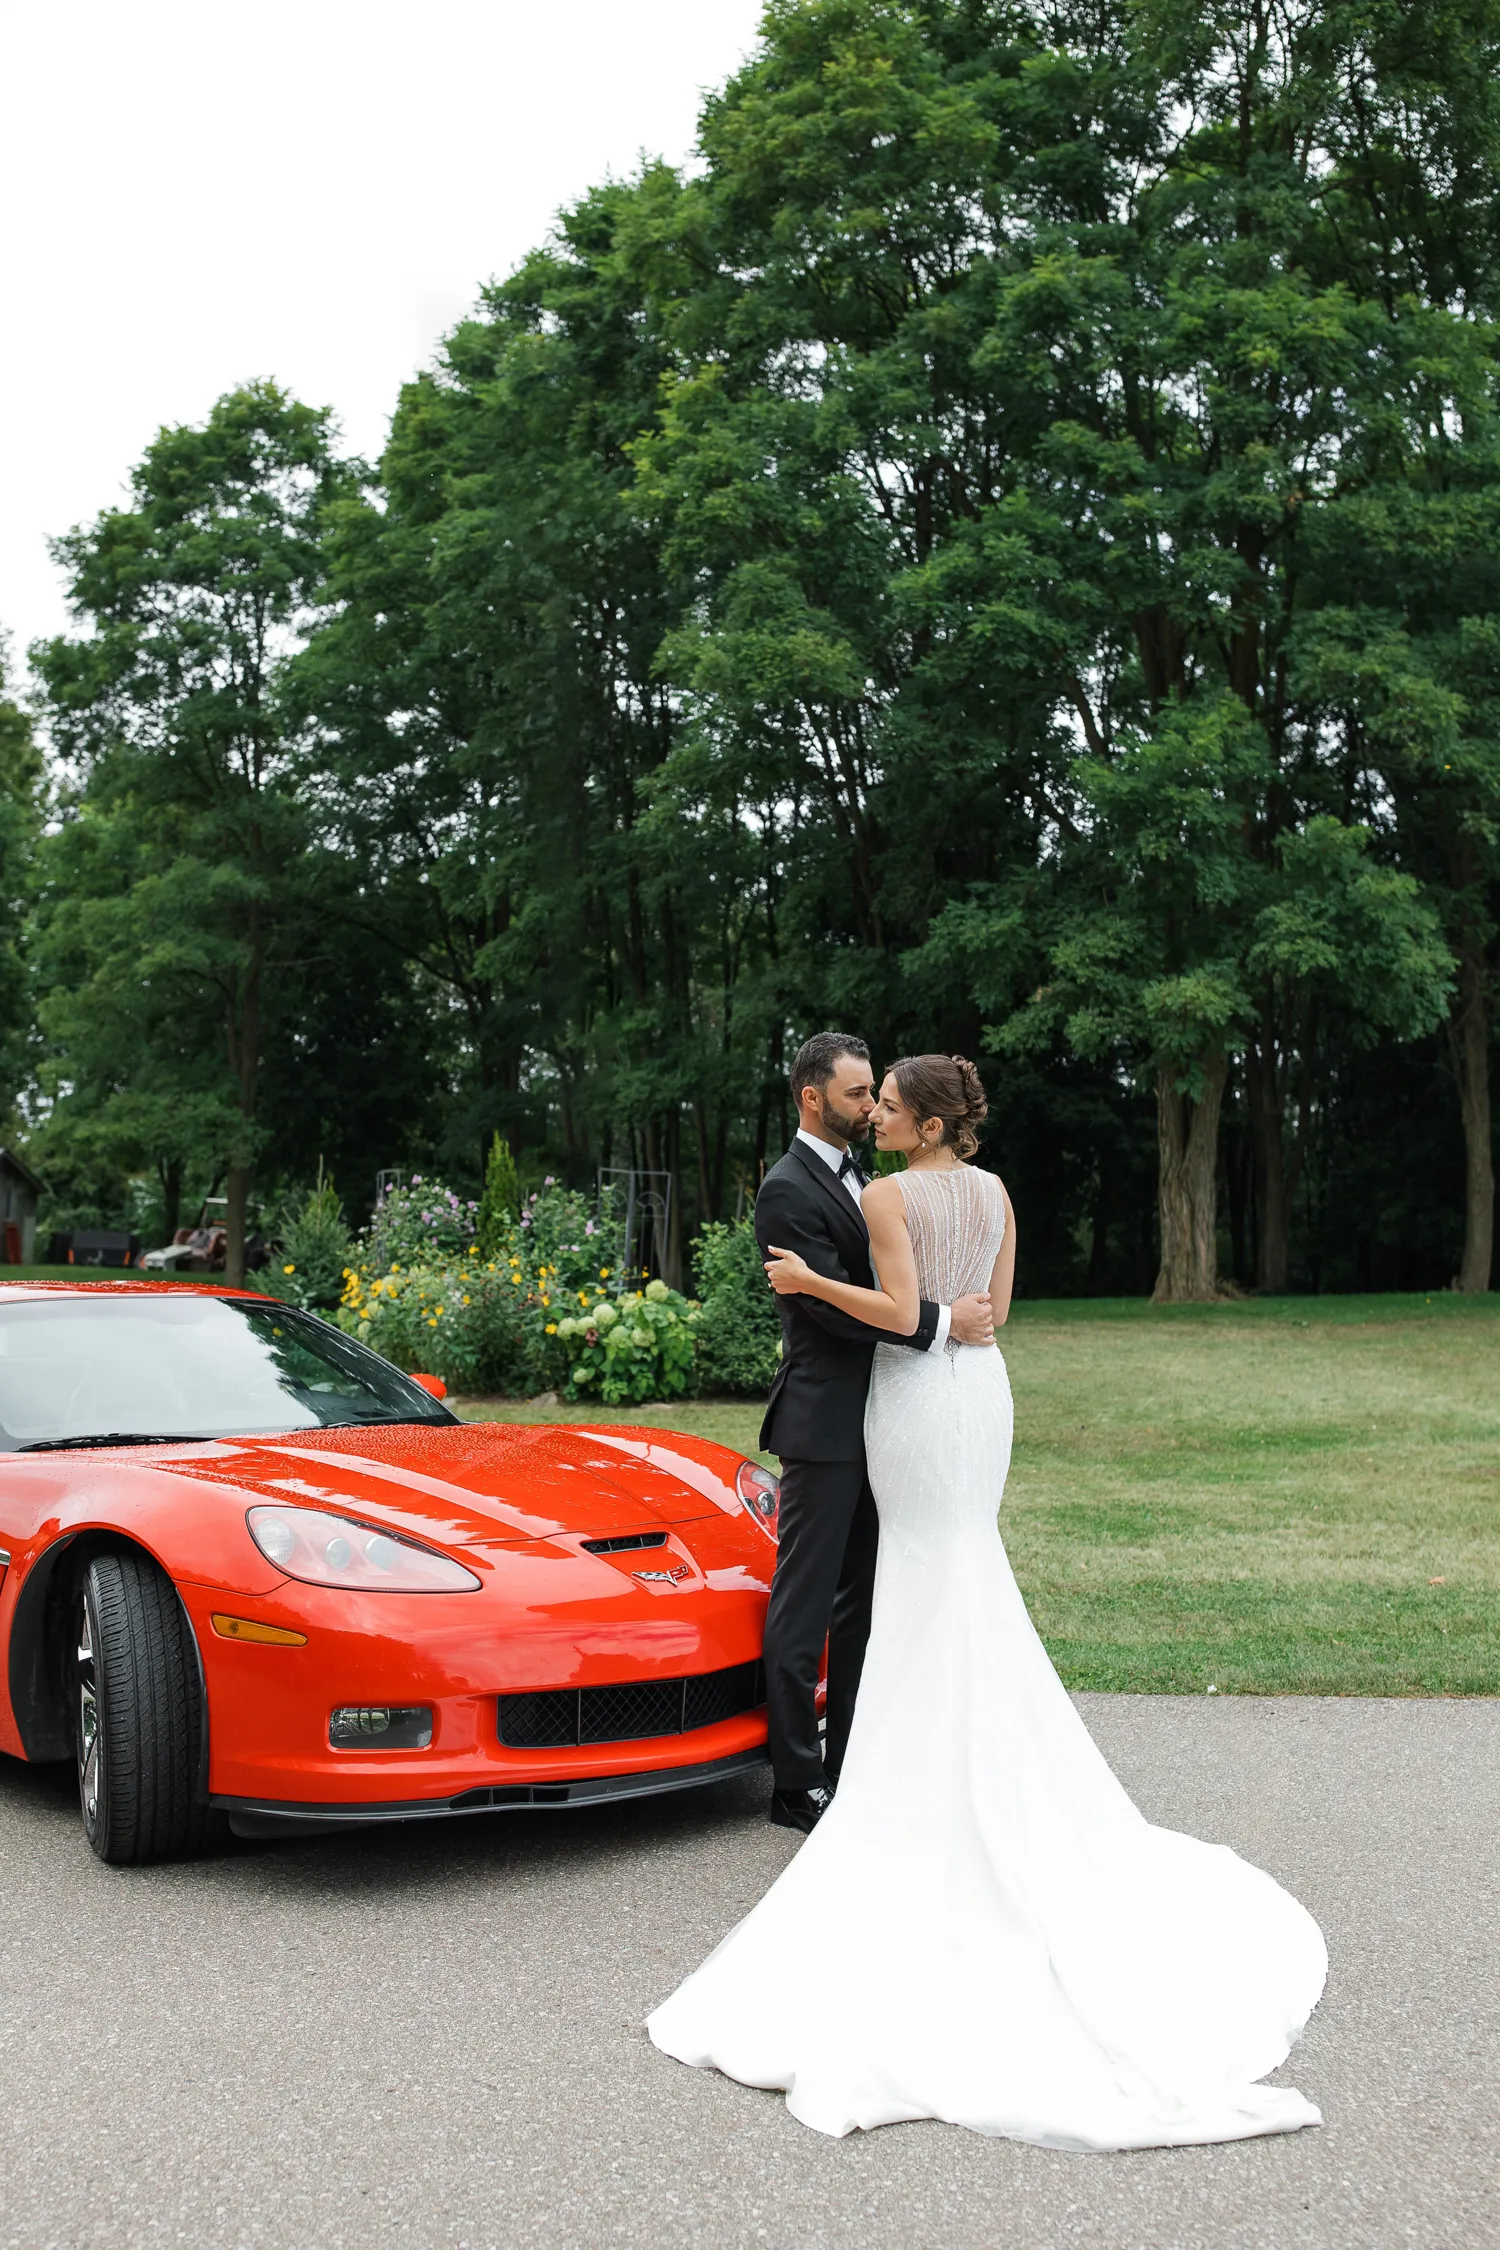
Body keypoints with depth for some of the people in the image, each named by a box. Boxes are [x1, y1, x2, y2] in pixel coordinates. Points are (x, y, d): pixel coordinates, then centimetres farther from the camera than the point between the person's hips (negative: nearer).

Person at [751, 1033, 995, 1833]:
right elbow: (836, 1305, -21)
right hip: (823, 1426, -9)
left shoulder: (859, 1178, 15)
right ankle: (796, 1784, 7)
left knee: (862, 1601, 14)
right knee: (805, 1607, -1)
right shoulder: (787, 1191, -14)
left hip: (872, 1425, 9)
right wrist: (942, 1323, -19)